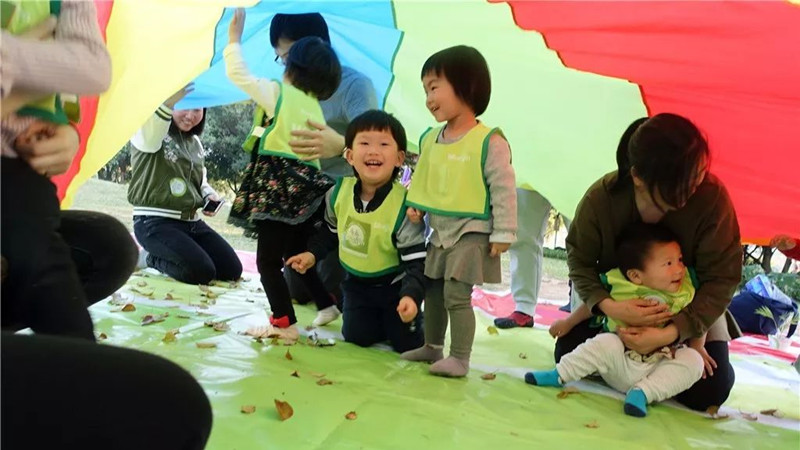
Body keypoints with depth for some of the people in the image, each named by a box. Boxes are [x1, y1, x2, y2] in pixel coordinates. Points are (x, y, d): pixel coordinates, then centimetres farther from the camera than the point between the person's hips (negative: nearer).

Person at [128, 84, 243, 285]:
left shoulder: (195, 143, 16)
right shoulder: (151, 133, -8)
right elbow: (148, 136, -35)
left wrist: (209, 194, 2)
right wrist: (168, 102, -55)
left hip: (191, 221, 8)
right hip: (155, 221, -8)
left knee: (232, 270, 0)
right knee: (202, 272, -24)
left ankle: (163, 255, 16)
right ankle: (151, 258, 5)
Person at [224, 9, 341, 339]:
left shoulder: (276, 92, -5)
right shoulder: (315, 107, 16)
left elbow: (239, 74, -2)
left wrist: (234, 40, 11)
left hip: (278, 187, -8)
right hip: (305, 187, 8)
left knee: (268, 260, 0)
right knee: (298, 254, 22)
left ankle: (284, 324, 3)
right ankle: (327, 305, 28)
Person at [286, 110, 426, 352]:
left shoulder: (404, 206, -29)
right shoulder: (338, 192, -13)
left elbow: (416, 260, -26)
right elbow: (331, 230, 8)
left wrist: (412, 295, -41)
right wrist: (313, 253, -5)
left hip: (394, 284, -3)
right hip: (357, 282, 4)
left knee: (407, 344, 0)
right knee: (357, 337, 3)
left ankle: (395, 319, 32)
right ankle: (380, 319, 33)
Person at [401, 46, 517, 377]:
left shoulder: (489, 142, -15)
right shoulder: (429, 139, 5)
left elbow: (504, 189, -15)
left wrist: (503, 234, -15)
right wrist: (414, 204, 3)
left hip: (472, 233, -7)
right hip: (439, 232, 7)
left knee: (457, 295, -9)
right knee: (433, 291, 16)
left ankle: (460, 358, 5)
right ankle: (432, 346, 33)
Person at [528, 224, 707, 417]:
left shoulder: (685, 294, -6)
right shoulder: (621, 288, -11)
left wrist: (697, 350, -3)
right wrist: (568, 322, 13)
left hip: (660, 369, 2)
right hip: (620, 364, -1)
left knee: (693, 361, -21)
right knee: (605, 343, -29)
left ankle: (642, 392, -24)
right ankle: (559, 374, -13)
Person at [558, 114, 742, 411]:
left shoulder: (712, 196, -32)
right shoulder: (601, 197, -29)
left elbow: (721, 278, -27)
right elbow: (580, 261, -17)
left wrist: (668, 334, -37)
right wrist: (609, 307, -37)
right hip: (619, 300, 1)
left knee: (706, 393, -13)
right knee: (567, 355, -8)